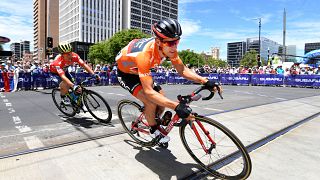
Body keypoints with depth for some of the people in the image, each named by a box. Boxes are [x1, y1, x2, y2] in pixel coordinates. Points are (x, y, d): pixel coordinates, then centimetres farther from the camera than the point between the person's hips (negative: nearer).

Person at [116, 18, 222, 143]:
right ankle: (154, 130, 5)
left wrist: (205, 81, -28)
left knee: (162, 99, -4)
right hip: (125, 73, -6)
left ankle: (155, 122, 24)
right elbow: (148, 92, -45)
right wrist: (176, 107, -53)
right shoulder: (145, 54, -42)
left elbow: (182, 70, -13)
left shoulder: (169, 48, -22)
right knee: (151, 102, -23)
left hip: (140, 71, 6)